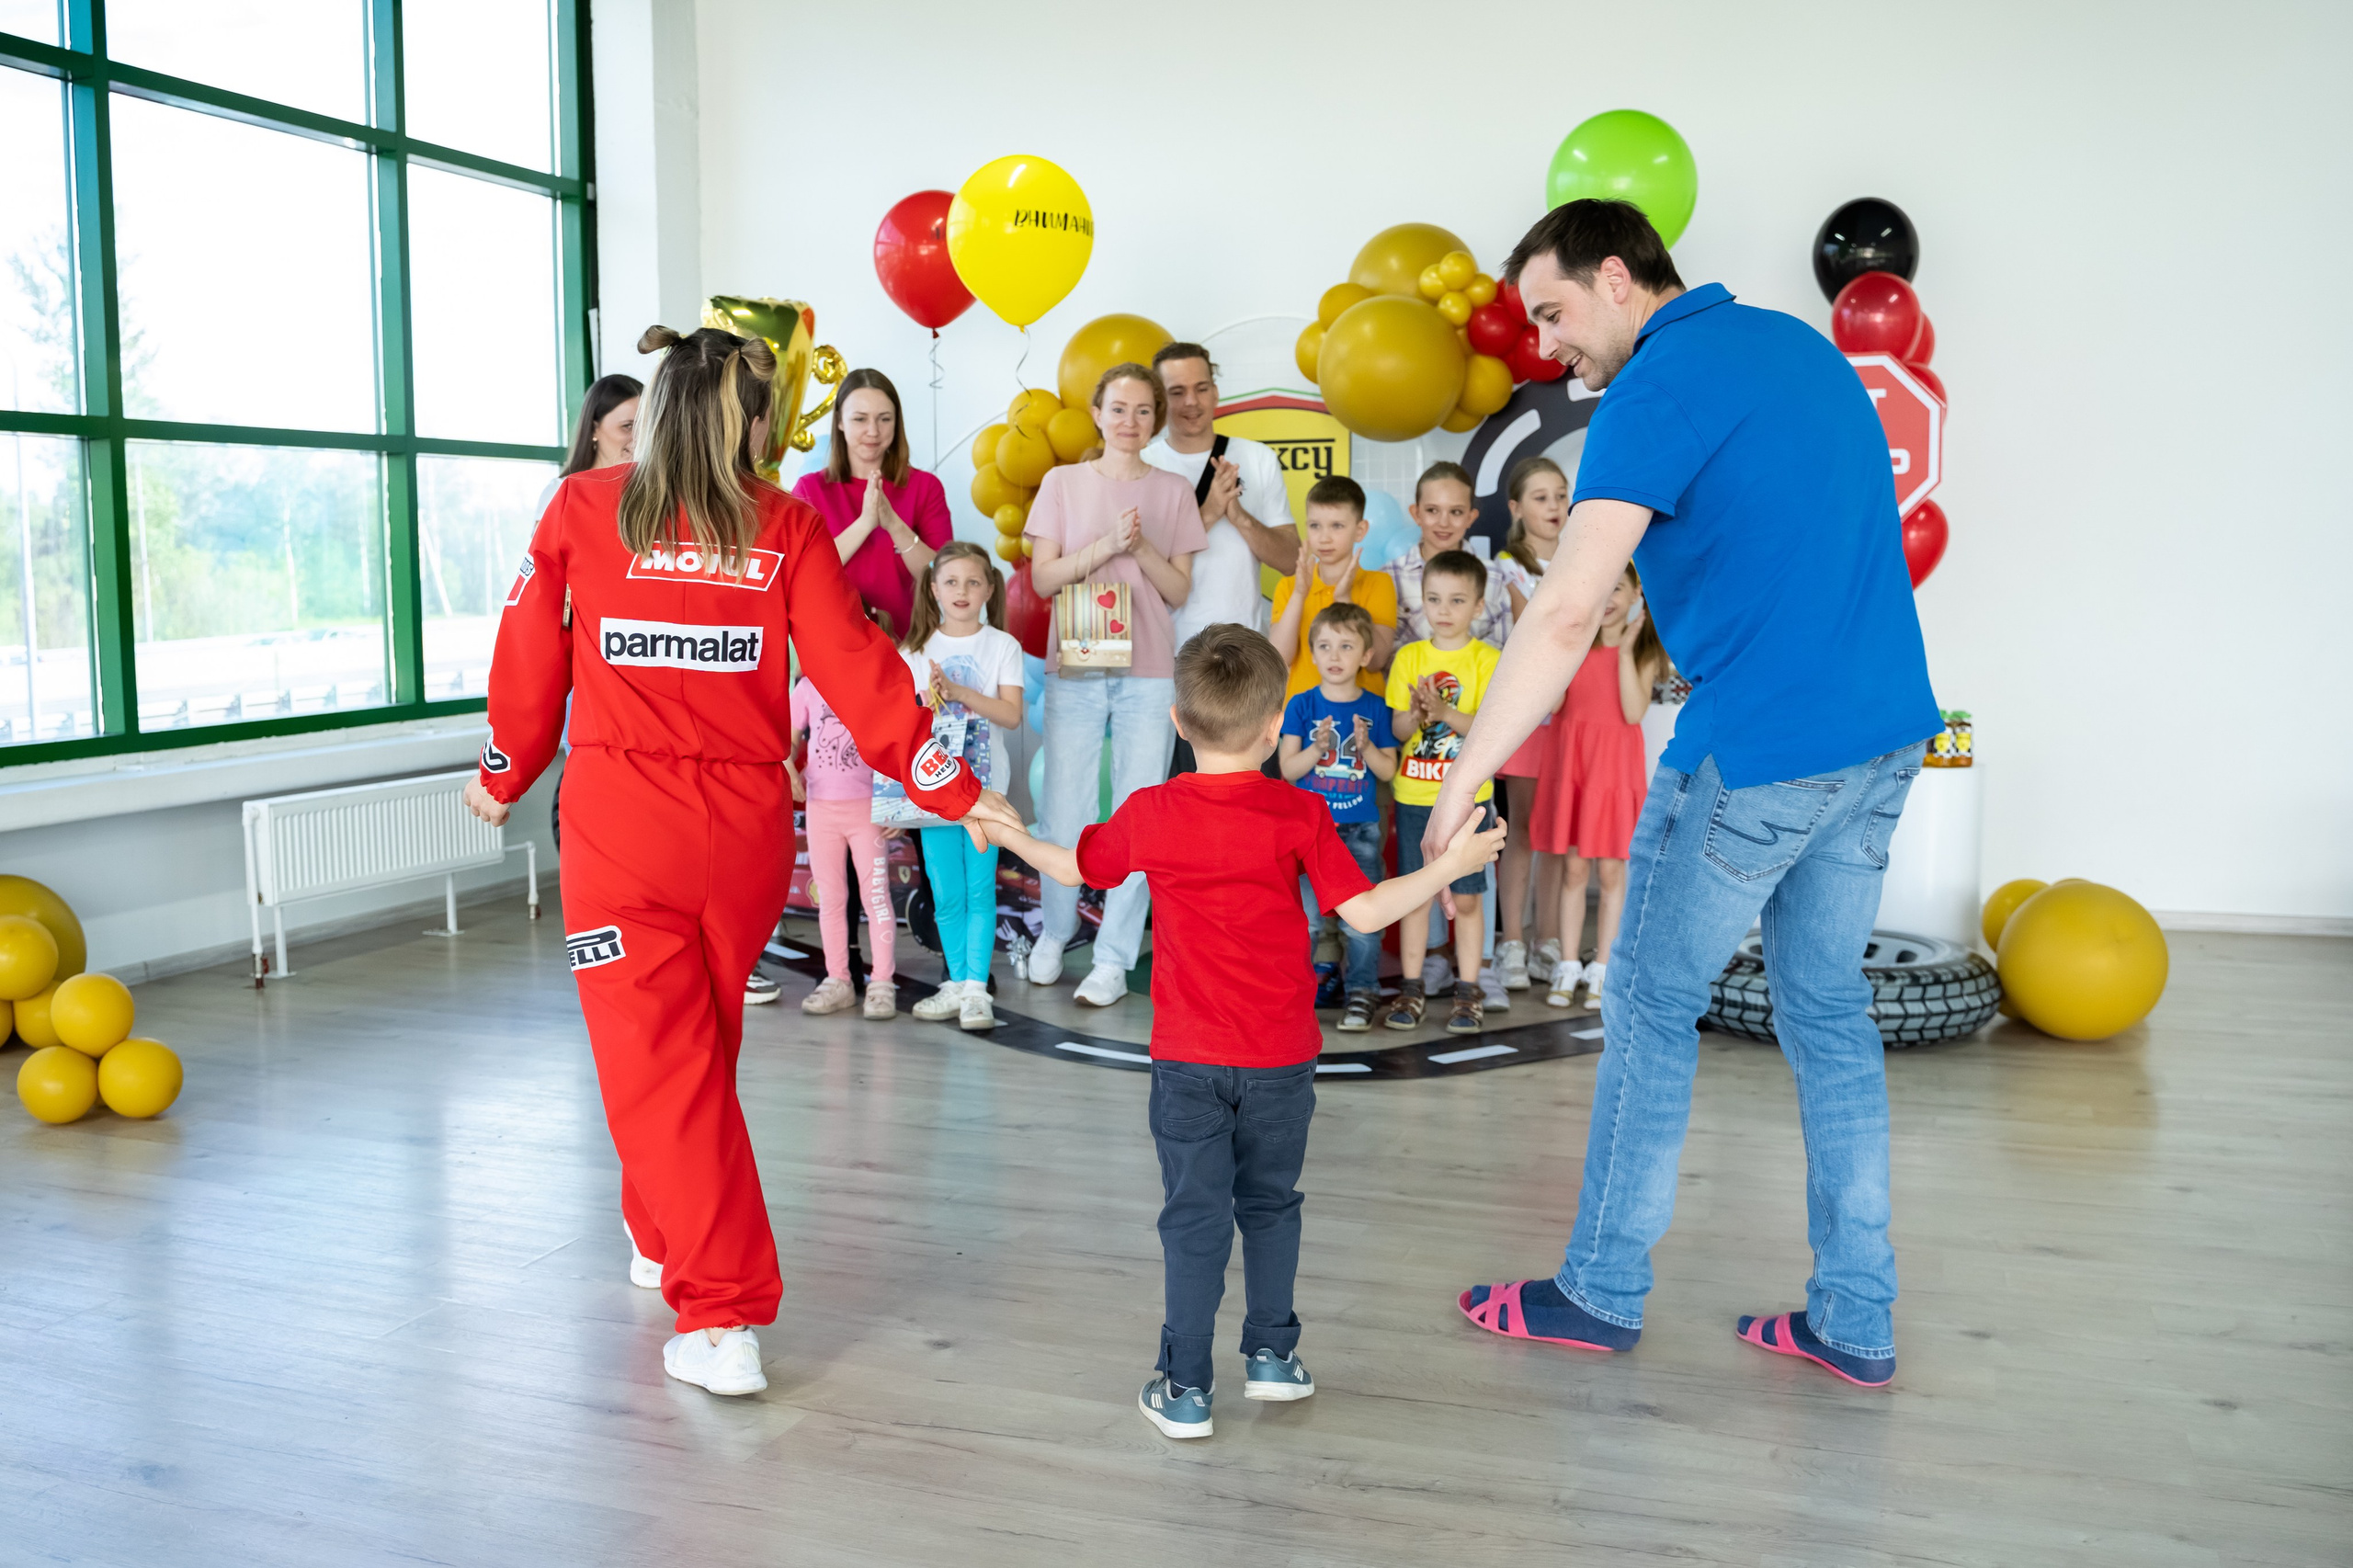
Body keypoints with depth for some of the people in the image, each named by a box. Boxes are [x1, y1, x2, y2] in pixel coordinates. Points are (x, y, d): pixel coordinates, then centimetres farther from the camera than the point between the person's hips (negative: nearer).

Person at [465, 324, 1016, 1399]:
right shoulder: (784, 527, -2)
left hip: (624, 824, -2)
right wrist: (949, 789, 3)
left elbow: (530, 659, 6)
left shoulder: (582, 510, -2)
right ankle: (663, 1236, 43)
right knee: (702, 1044, 22)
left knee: (661, 1063, 1)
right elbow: (856, 667, -4)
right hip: (747, 825, 2)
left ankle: (723, 1321, -3)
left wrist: (506, 777, 23)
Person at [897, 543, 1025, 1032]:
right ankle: (957, 983, 17)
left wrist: (958, 691, -18)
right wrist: (926, 700, -14)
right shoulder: (916, 651, 8)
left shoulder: (1001, 646, 2)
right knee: (946, 894, 6)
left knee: (980, 890, -3)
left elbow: (1012, 715, -8)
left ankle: (976, 988, 0)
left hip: (984, 785, -2)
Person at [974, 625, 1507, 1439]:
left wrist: (1008, 835, 28)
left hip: (1188, 1057, 0)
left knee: (1194, 1217, 6)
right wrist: (1450, 863, -2)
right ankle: (1272, 1354, 30)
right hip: (1281, 1057, 0)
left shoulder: (1149, 815, -6)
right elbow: (1364, 912, -12)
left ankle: (1185, 1388, 10)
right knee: (1270, 1201, 18)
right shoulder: (1299, 815, -10)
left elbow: (1074, 867, 10)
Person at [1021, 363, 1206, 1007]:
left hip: (1148, 673, 0)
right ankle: (1055, 932, 24)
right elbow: (1043, 578, 0)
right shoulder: (1063, 483, 7)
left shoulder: (1173, 492, 8)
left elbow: (1179, 591, 5)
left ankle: (1114, 957, 8)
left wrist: (1142, 548, -12)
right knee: (1063, 814, 2)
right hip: (1074, 669, 0)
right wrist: (1107, 544, -13)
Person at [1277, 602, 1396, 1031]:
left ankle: (1360, 993, 12)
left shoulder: (1375, 709, 3)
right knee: (1305, 914, -2)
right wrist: (1319, 748, -20)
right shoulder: (1301, 706, 0)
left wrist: (1365, 746, -15)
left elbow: (1388, 771, 3)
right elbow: (1287, 768, -4)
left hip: (1361, 828, 1)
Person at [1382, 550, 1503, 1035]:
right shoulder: (1408, 657, 4)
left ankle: (1468, 992, 12)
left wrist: (1445, 712, -24)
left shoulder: (1487, 660, -3)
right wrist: (1418, 714, -20)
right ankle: (1411, 989, 16)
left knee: (1465, 898, 3)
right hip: (1414, 795, 2)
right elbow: (1398, 728, 1)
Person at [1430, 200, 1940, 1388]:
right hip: (1884, 735, 8)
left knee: (1649, 1008, 6)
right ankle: (1856, 1320, 20)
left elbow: (1566, 614, -22)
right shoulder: (1802, 344, 14)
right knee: (1828, 1010, 14)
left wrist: (1461, 784, -20)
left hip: (1757, 754, -8)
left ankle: (1603, 1293, 19)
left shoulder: (1659, 390, -13)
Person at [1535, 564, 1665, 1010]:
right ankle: (1568, 966, 12)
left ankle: (1601, 969, 12)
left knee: (1611, 871, 3)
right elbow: (1551, 701, -7)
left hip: (1615, 764, -1)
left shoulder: (1643, 651, 1)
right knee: (1573, 869, 4)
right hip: (1571, 761, 1)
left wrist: (1625, 651, -15)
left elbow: (1634, 712, -13)